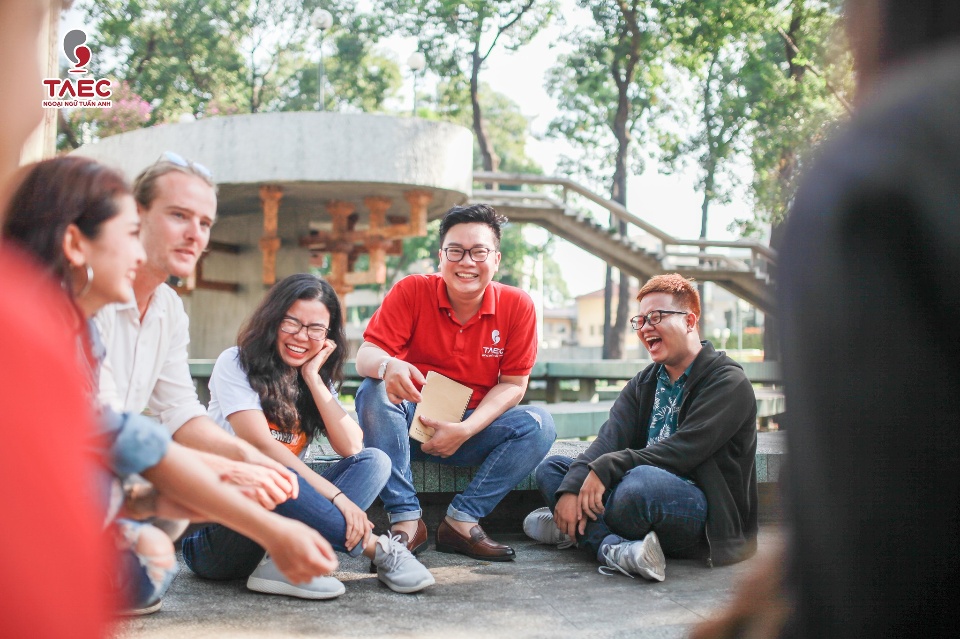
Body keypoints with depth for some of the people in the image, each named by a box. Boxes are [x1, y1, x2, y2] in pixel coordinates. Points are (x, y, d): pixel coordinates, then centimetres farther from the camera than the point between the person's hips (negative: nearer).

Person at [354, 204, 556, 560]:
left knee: (539, 424, -22)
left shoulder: (516, 305, -7)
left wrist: (465, 430, -20)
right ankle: (406, 518, -27)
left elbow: (512, 384, -5)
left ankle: (462, 521, -20)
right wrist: (387, 366, -42)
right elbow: (366, 354, -15)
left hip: (474, 429, 1)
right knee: (374, 392, -30)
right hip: (412, 424, -1)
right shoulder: (411, 291, -9)